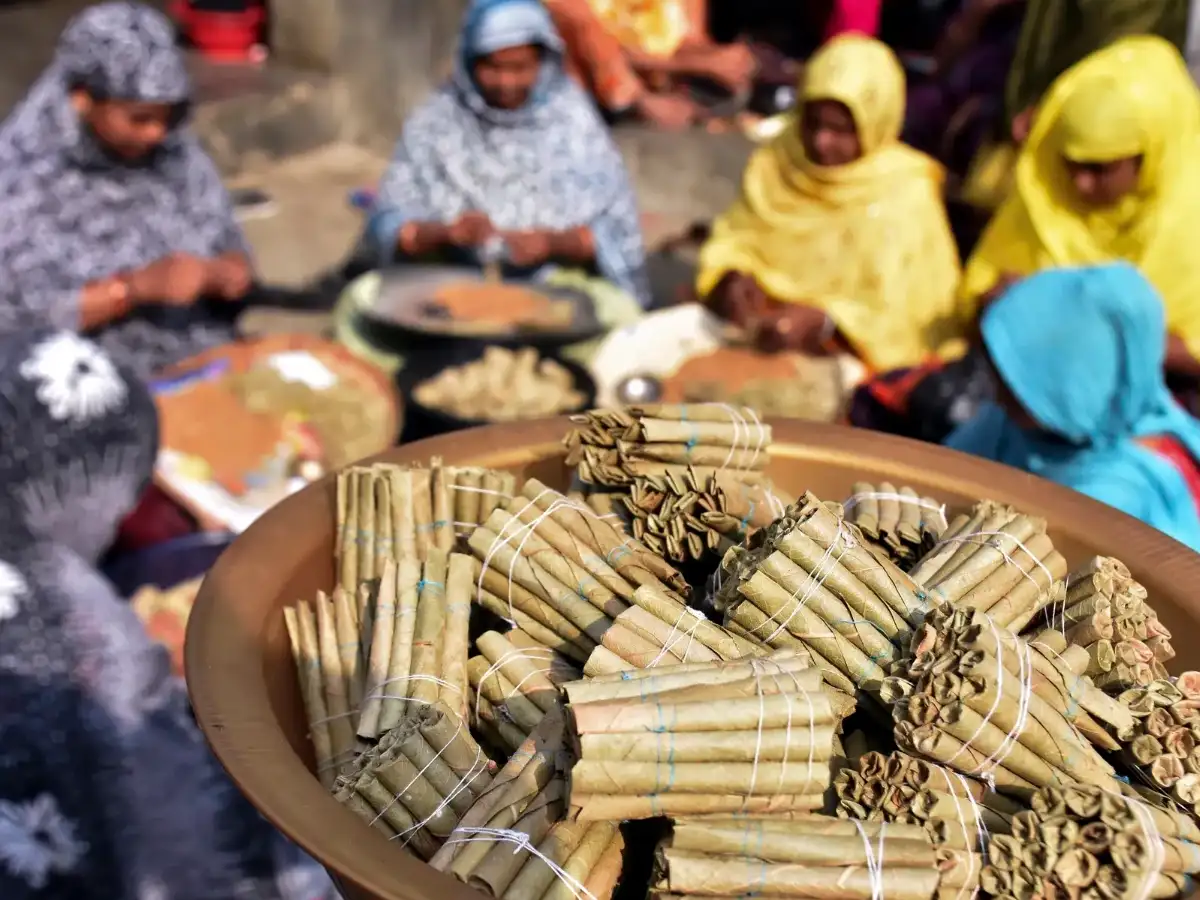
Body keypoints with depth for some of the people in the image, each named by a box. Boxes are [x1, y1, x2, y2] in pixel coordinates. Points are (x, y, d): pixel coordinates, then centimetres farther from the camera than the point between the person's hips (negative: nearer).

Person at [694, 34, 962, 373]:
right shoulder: (781, 160, 1)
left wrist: (823, 322, -30)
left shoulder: (905, 197, -12)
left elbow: (899, 317, -15)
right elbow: (736, 236, 7)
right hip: (761, 329, 5)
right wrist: (734, 277, -15)